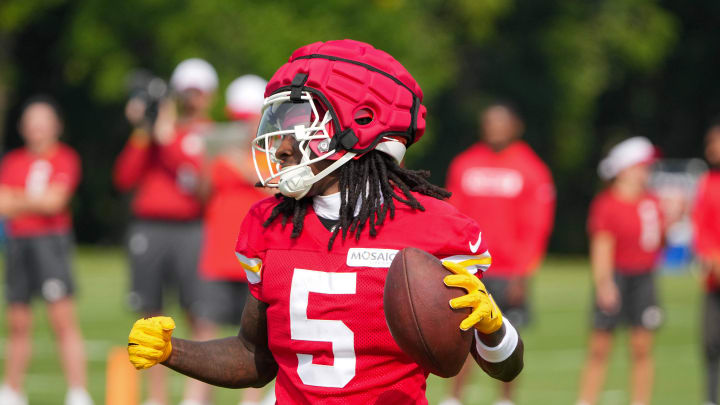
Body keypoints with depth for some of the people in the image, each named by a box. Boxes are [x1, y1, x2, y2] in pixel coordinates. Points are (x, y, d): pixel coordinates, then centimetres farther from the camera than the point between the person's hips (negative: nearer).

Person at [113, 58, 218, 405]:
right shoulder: (153, 129, 14)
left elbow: (200, 181, -11)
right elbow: (125, 179, 6)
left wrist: (168, 140, -12)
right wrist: (141, 134, -3)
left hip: (191, 230, -3)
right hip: (148, 229, 3)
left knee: (200, 318, -8)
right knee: (150, 317, 6)